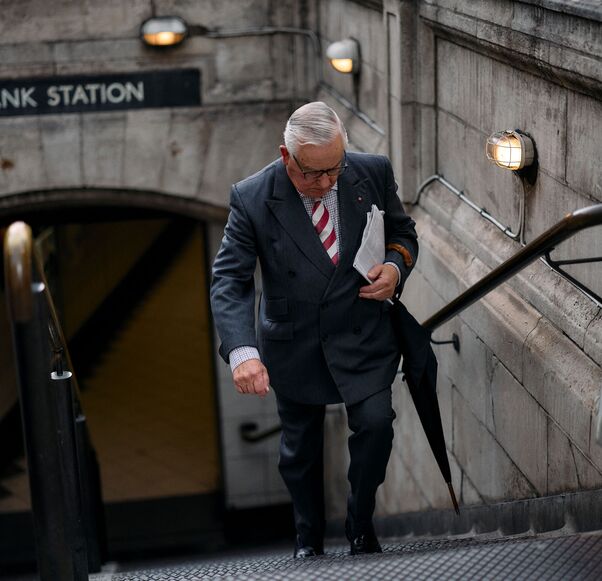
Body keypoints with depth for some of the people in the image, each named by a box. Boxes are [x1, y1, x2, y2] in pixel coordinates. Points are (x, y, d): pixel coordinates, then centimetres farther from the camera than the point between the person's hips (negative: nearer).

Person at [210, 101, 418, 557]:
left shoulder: (374, 173, -11)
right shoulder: (252, 199, -18)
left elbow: (402, 232, 7)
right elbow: (230, 281, -18)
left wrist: (396, 265, -16)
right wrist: (242, 351, -32)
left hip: (363, 334, 0)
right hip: (294, 344, 0)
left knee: (376, 422, -16)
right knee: (300, 449, 13)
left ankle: (361, 523, 12)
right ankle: (309, 537, 37)